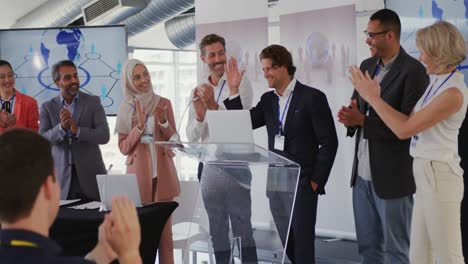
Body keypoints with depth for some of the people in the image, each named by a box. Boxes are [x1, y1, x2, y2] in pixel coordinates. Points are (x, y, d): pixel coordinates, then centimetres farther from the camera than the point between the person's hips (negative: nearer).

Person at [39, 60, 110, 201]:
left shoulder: (93, 102, 2)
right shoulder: (48, 107, 6)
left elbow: (104, 136, -7)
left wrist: (77, 130, -22)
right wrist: (61, 127, -22)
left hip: (90, 175, 0)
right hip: (62, 176, 1)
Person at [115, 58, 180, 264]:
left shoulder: (163, 103, 4)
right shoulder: (125, 109, 2)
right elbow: (124, 148, 0)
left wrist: (163, 122, -13)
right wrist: (139, 126, -14)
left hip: (163, 173, 1)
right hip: (138, 174, -1)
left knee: (164, 227, 3)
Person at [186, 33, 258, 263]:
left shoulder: (240, 83, -4)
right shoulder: (198, 91, 9)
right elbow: (192, 137, 6)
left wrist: (214, 106, -23)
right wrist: (199, 114, -13)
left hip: (235, 165, -5)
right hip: (208, 166, 5)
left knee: (243, 228, -1)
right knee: (217, 230, 12)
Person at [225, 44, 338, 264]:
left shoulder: (312, 97, -8)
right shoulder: (267, 99, 10)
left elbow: (329, 142, -9)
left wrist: (315, 181, -10)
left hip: (303, 184, -6)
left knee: (302, 245, -2)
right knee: (283, 245, 10)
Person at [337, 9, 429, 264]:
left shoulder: (413, 70, -14)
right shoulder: (367, 66, 11)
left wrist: (363, 120, -21)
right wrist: (349, 116, -11)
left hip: (392, 175, -7)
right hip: (362, 173, 7)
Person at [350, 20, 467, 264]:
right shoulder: (438, 82, 9)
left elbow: (404, 129, -19)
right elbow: (412, 122, 7)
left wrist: (371, 97, -12)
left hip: (438, 175, -9)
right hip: (425, 173, 9)